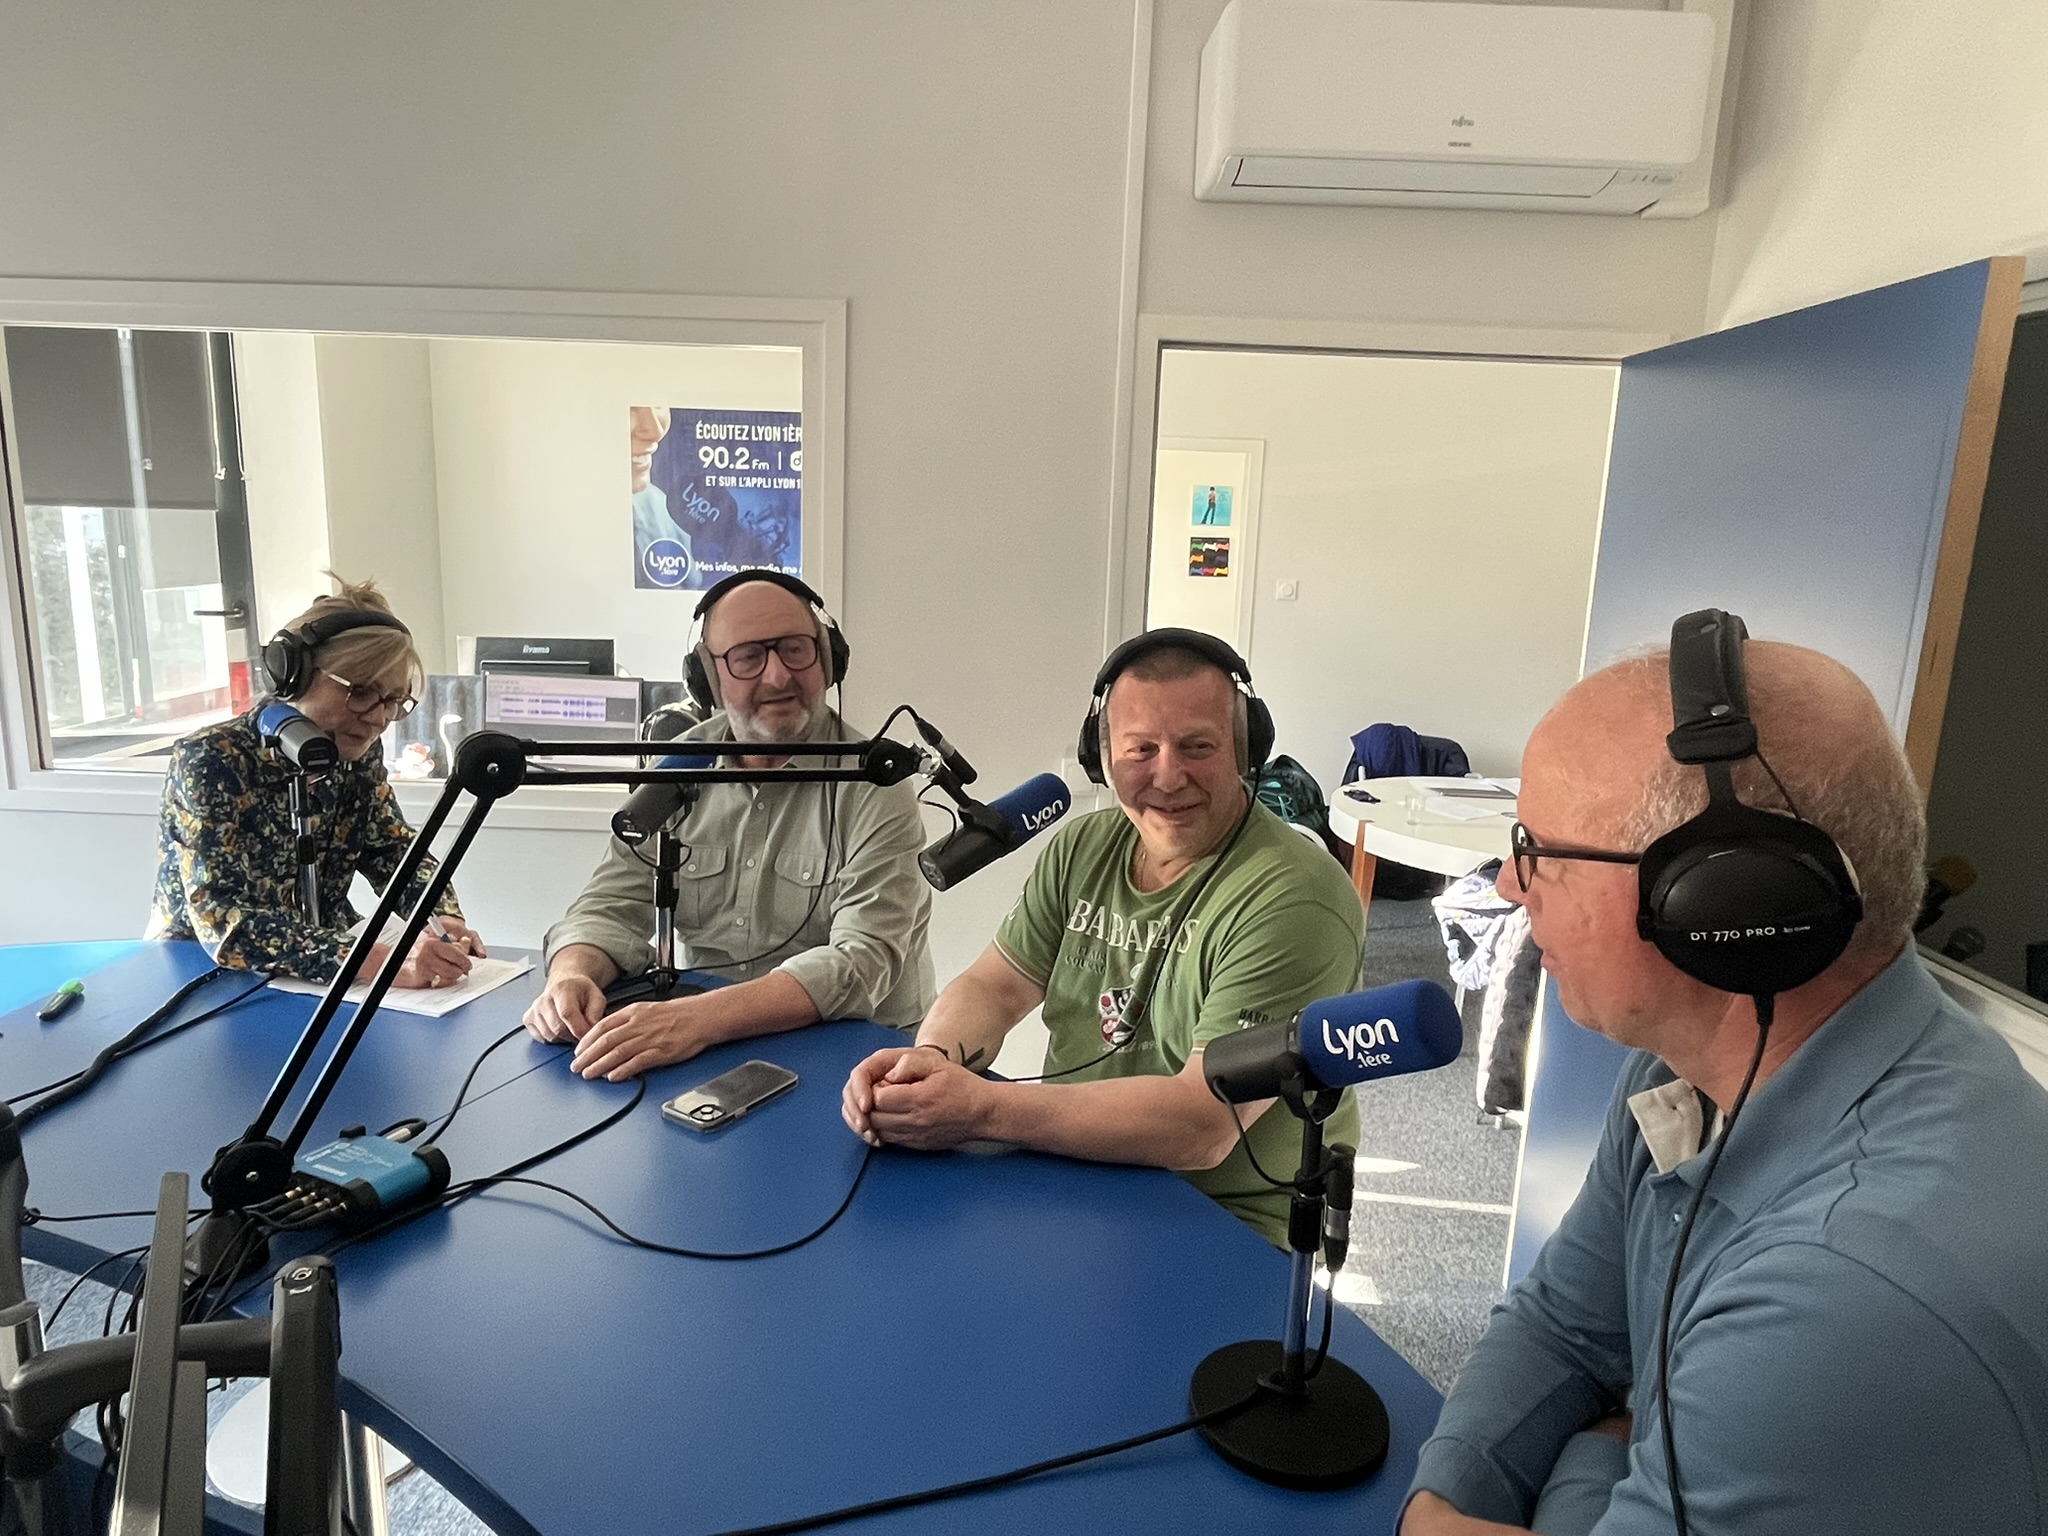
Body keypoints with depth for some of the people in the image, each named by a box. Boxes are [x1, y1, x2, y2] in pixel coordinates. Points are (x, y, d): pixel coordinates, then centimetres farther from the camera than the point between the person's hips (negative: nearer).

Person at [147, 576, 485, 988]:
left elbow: (394, 848, 8)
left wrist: (443, 918, -14)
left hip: (322, 985, 5)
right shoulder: (209, 762, -19)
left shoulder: (359, 754, -3)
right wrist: (381, 960, -41)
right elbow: (227, 927, -28)